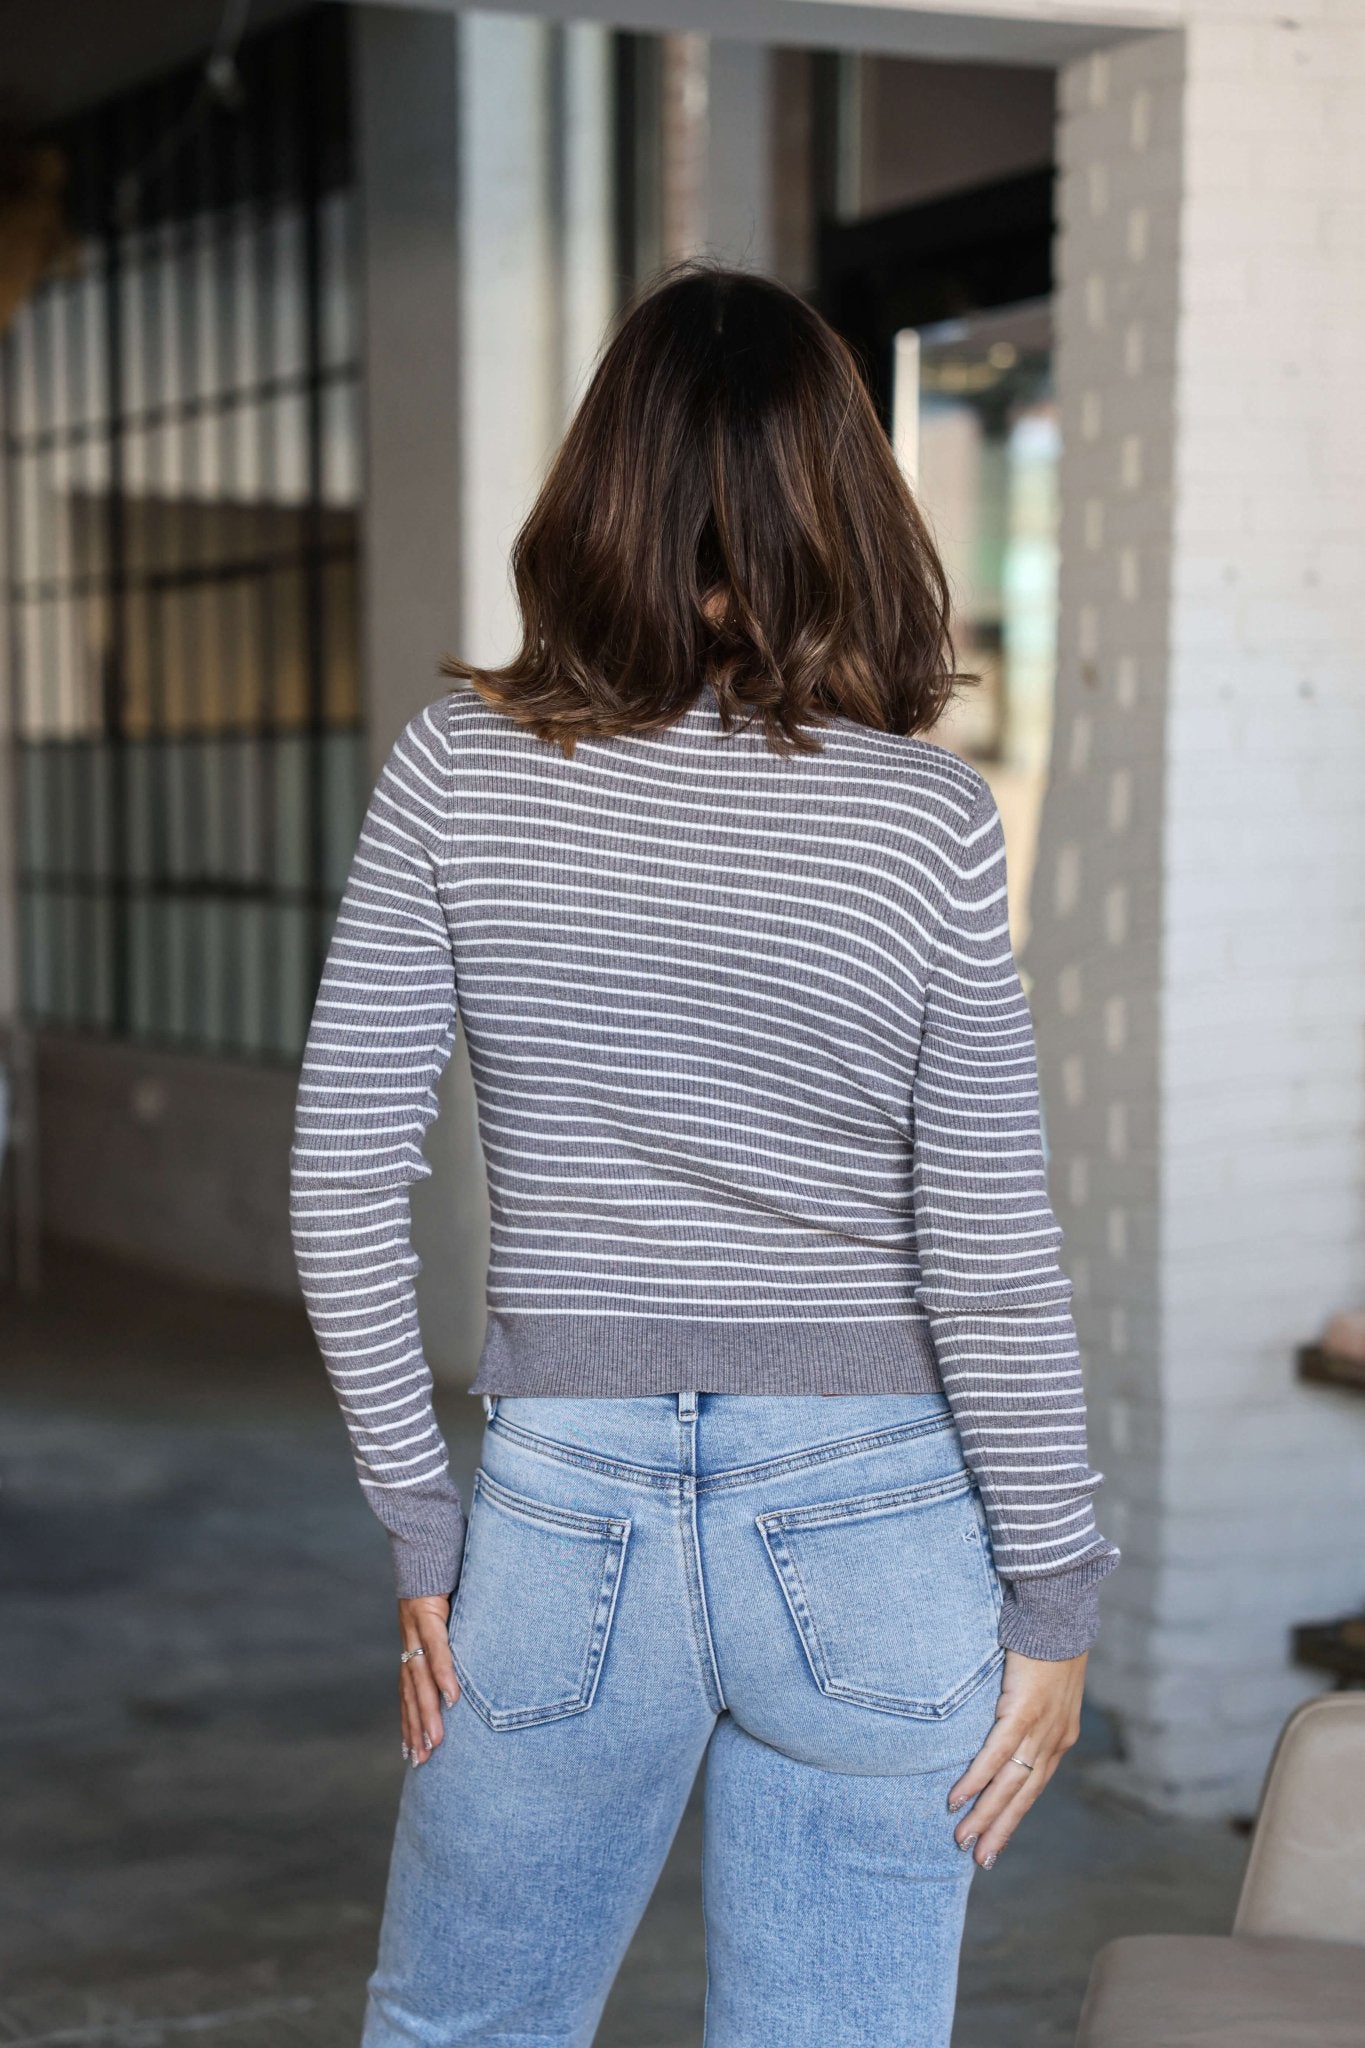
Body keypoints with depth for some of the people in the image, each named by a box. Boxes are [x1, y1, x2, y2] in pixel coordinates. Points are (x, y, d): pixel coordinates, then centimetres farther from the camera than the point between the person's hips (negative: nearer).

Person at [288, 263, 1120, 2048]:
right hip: (873, 1529, -1)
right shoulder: (927, 818, -9)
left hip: (566, 1512, 1)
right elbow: (991, 1260, -9)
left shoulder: (458, 771, -5)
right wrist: (1054, 1598, 1)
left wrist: (421, 1526, 4)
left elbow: (343, 1181, -5)